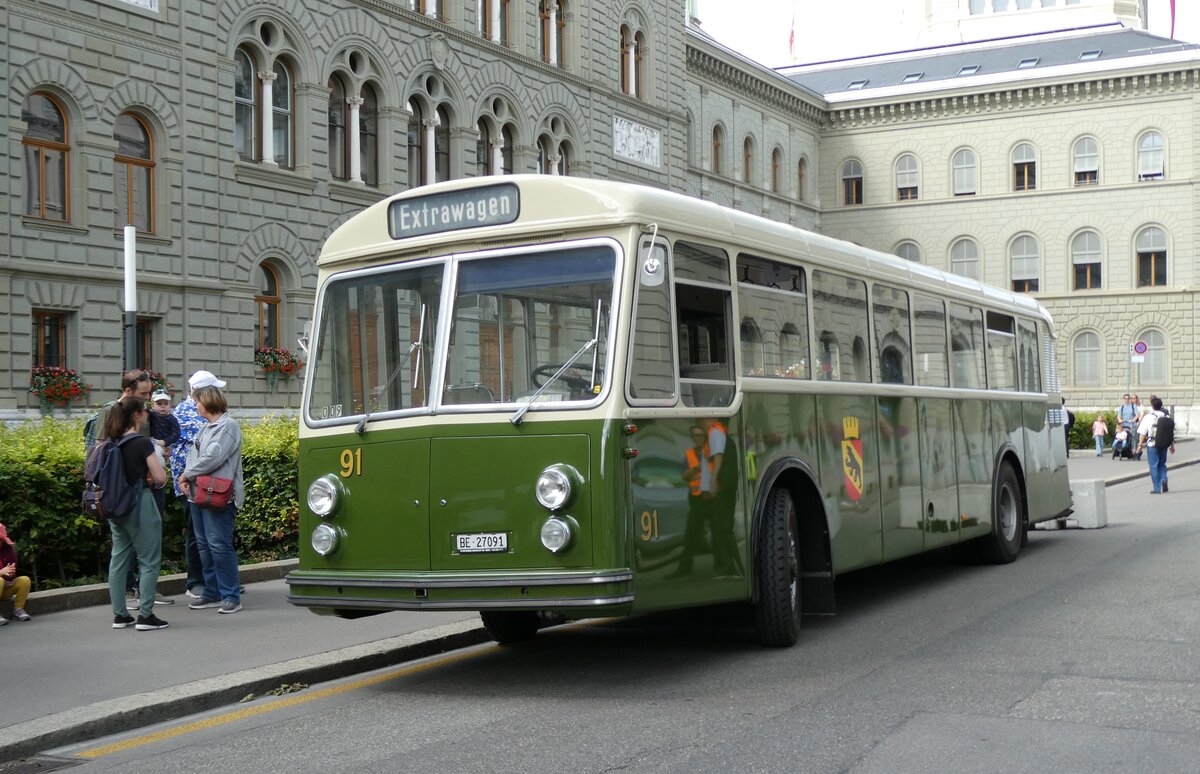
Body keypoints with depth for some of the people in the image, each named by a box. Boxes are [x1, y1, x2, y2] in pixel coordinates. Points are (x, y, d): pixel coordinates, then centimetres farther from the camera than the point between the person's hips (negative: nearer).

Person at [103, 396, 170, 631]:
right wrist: (150, 479, 4)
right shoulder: (142, 443, -15)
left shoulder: (112, 442, 5)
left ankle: (119, 614, 16)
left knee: (119, 559, 13)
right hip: (140, 505, -7)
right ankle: (146, 615, 0)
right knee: (149, 561, 1)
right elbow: (160, 478, -16)